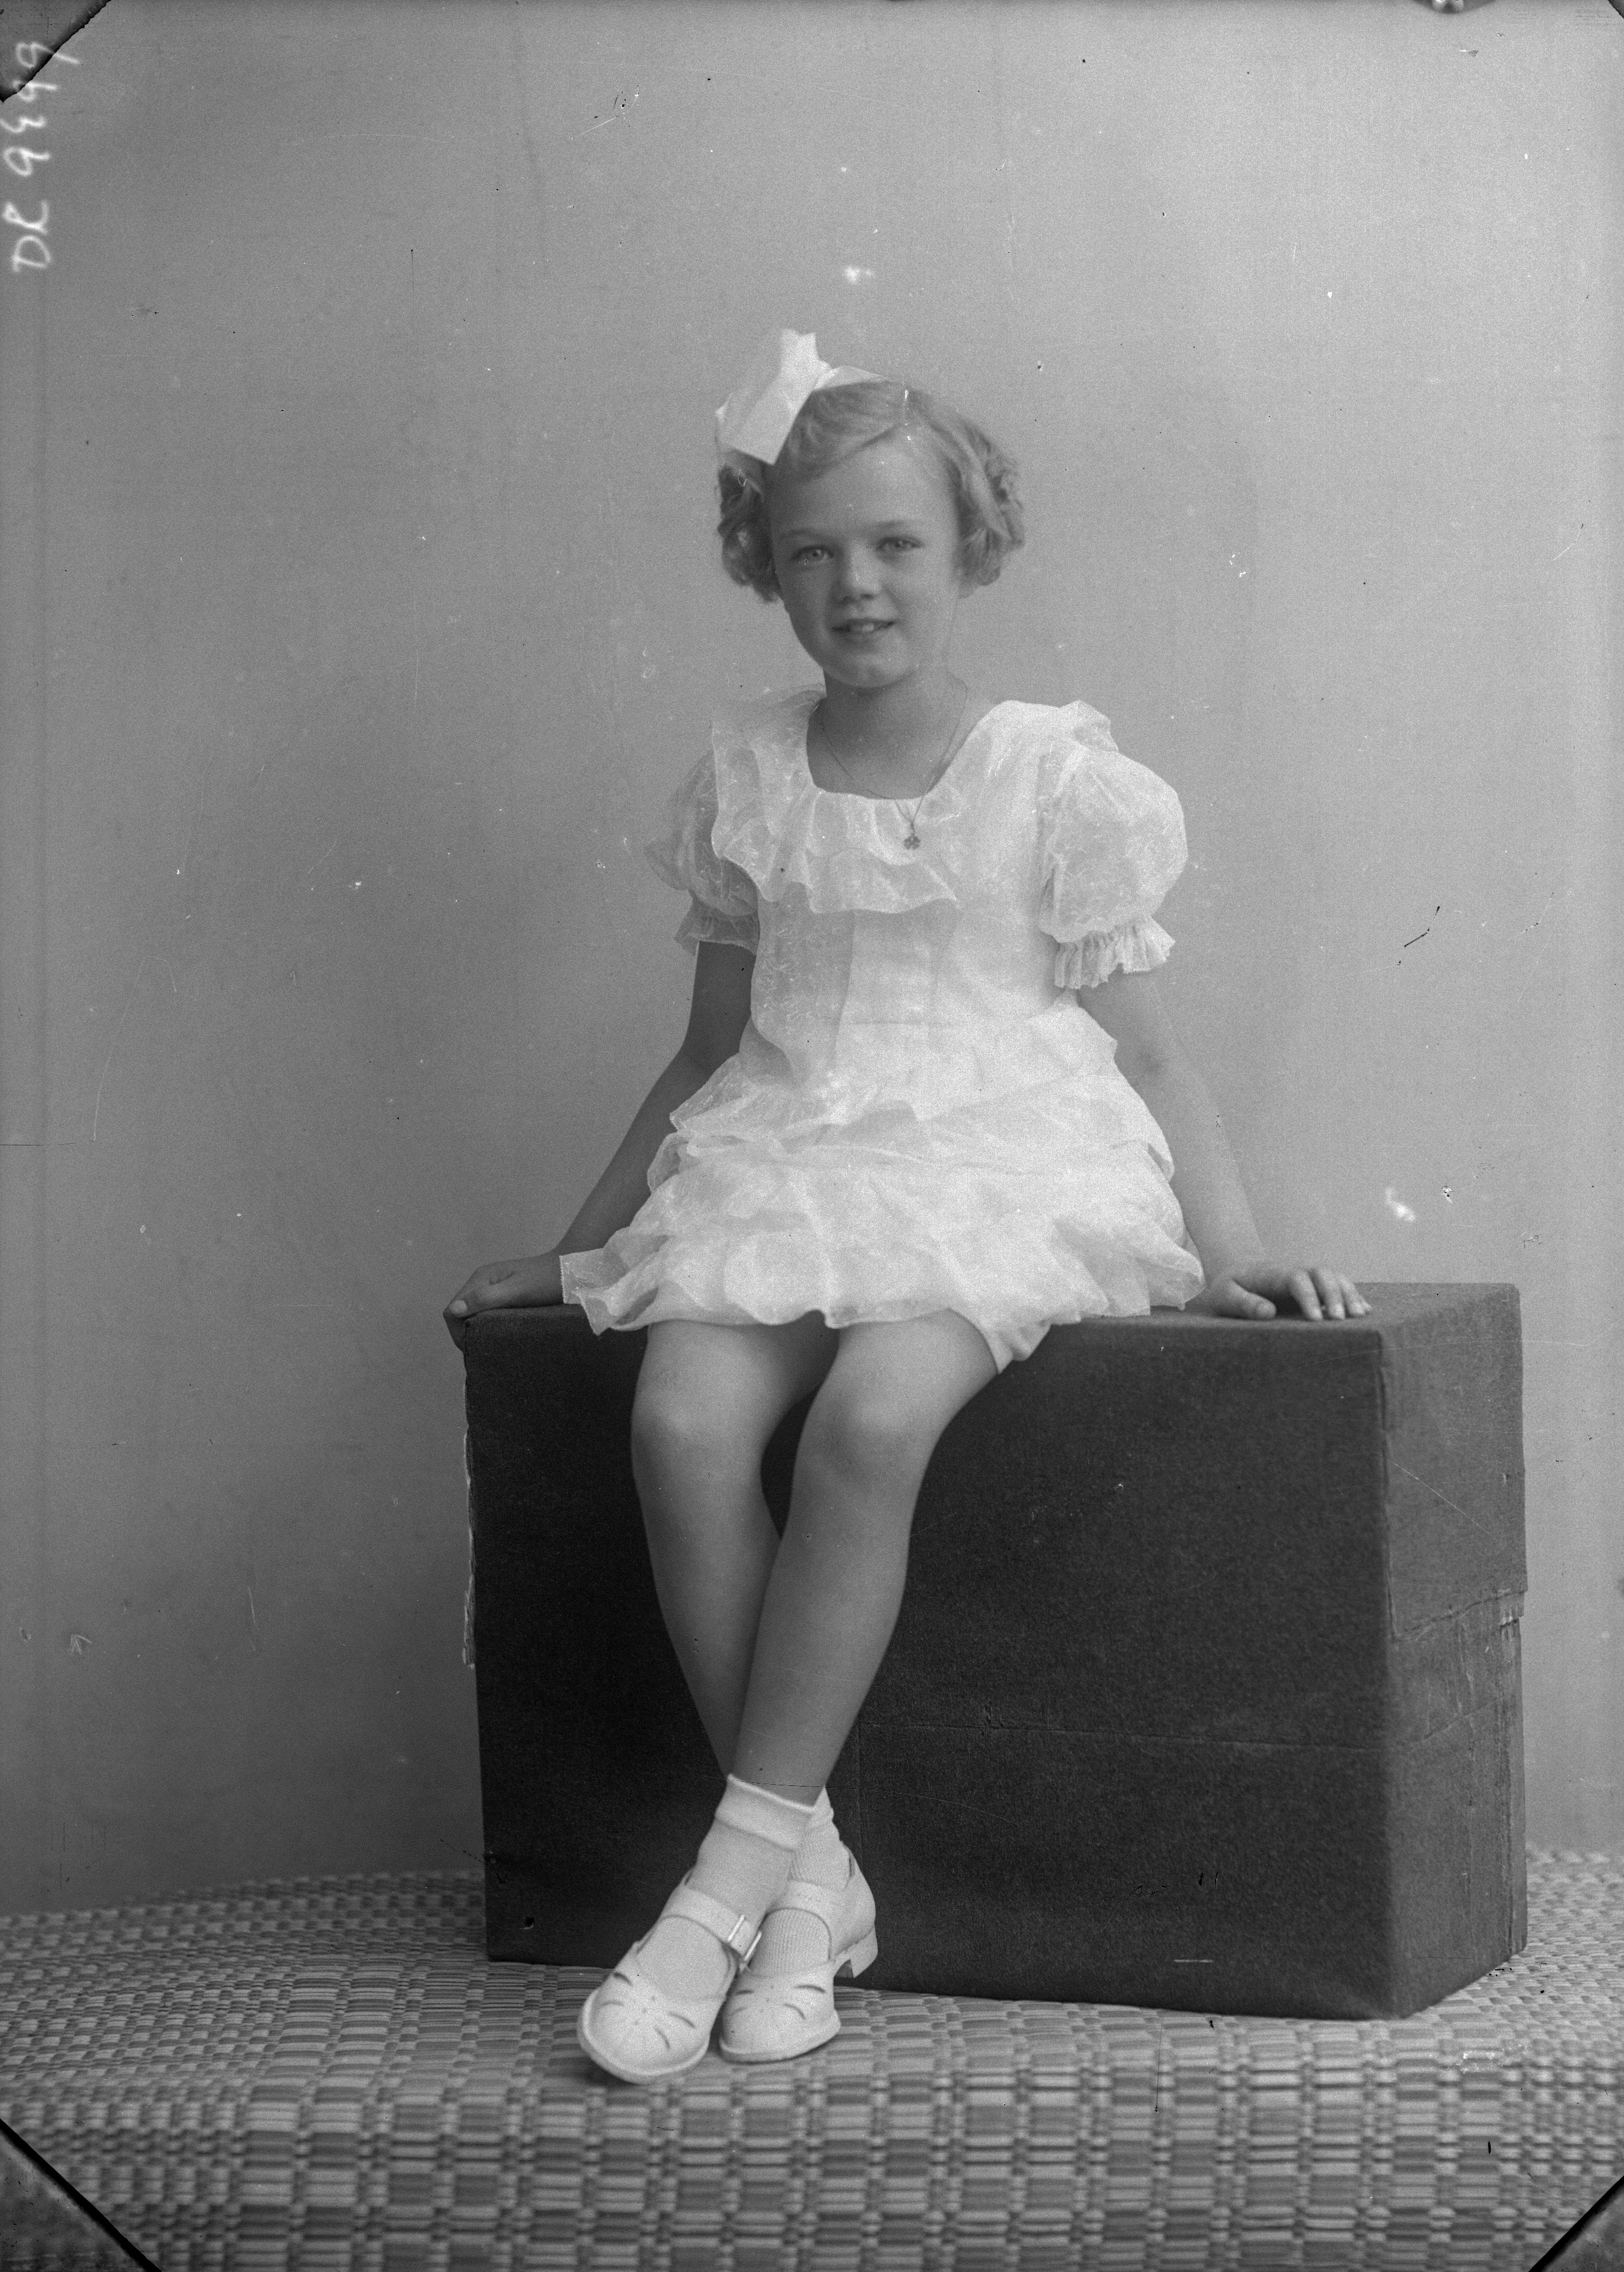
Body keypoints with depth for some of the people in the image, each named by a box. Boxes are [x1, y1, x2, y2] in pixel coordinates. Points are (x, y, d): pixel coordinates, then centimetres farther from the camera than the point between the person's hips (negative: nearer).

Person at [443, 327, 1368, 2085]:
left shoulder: (1058, 781, 2)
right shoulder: (746, 782, 12)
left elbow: (1141, 1048, 6)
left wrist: (1233, 1252, -5)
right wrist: (579, 1245, 22)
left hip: (1003, 1160, -3)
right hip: (785, 1154, 3)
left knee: (872, 1413, -34)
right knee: (682, 1418, -28)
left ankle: (742, 1861, -22)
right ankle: (809, 1873, -17)